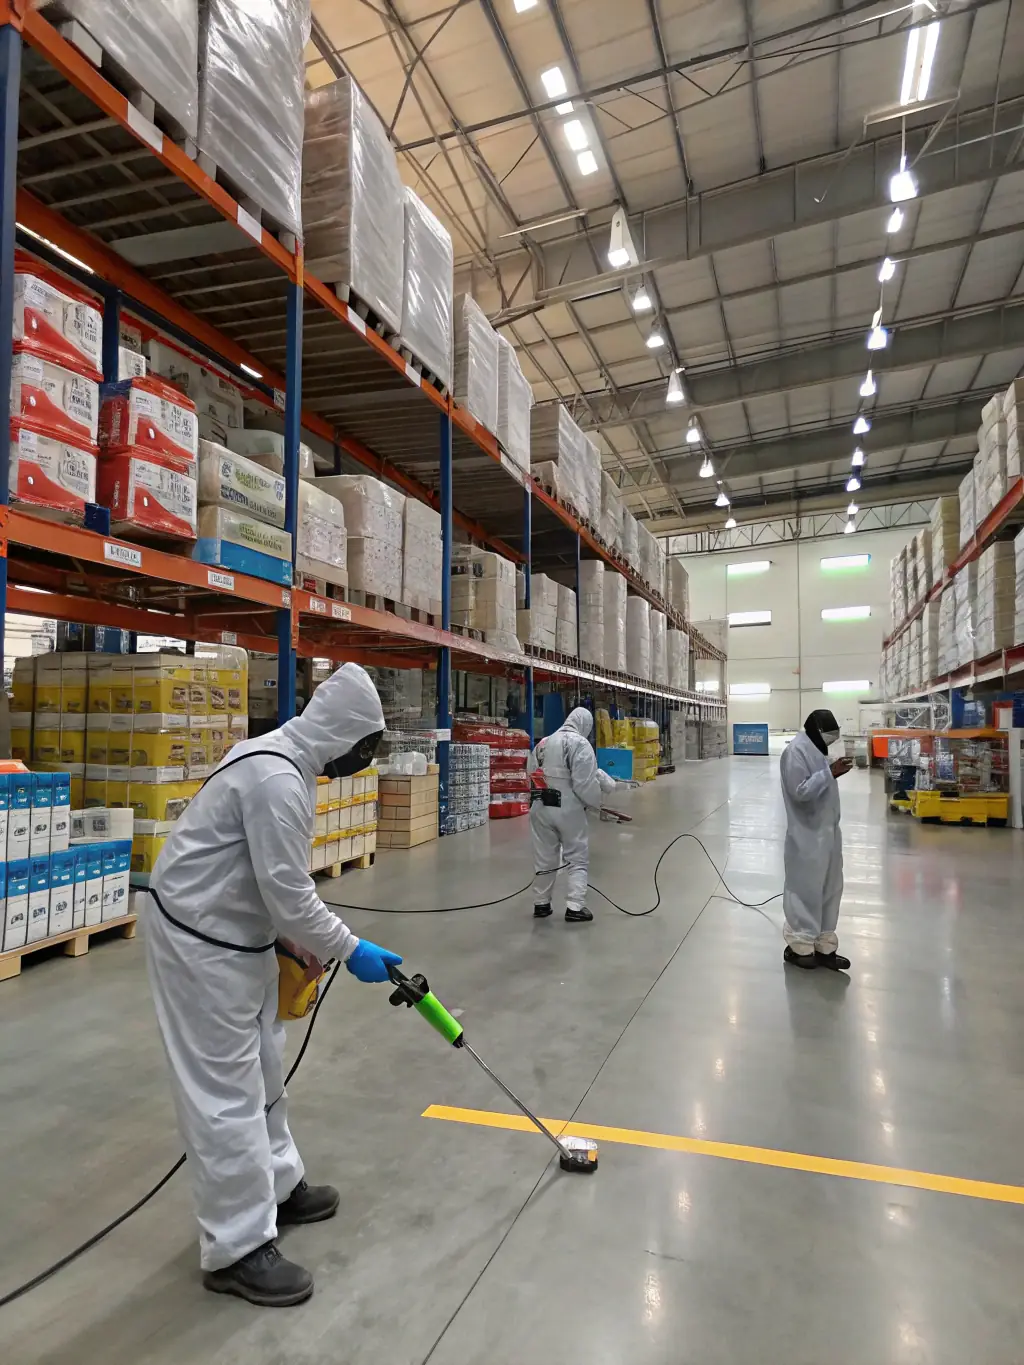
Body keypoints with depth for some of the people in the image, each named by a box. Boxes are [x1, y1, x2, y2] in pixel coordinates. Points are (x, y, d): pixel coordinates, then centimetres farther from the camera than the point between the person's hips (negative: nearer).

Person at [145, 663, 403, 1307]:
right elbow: (288, 893, -26)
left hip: (235, 931, 10)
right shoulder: (278, 778, -27)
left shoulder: (281, 757, 6)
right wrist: (350, 950, -14)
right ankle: (237, 1248, 16)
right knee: (227, 1091, 1)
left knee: (261, 1071, 21)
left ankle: (276, 1185, 39)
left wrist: (298, 940, 15)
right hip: (203, 941, -10)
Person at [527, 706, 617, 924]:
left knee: (544, 858, 16)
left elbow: (531, 774, 13)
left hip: (541, 808, 6)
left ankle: (541, 903, 26)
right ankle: (575, 907, 3)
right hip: (569, 810, -6)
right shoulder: (580, 743, -12)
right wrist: (595, 803, -1)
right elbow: (585, 782, -16)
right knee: (578, 859, 7)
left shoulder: (543, 743, 11)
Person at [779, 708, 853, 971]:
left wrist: (835, 773, 7)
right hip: (808, 836, -10)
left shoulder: (816, 750, 14)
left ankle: (824, 946, 24)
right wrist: (830, 773, -23)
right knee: (806, 891, 1)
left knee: (829, 890, 14)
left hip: (827, 832, 10)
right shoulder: (795, 752, -16)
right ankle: (799, 946, 14)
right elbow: (800, 791, -23)